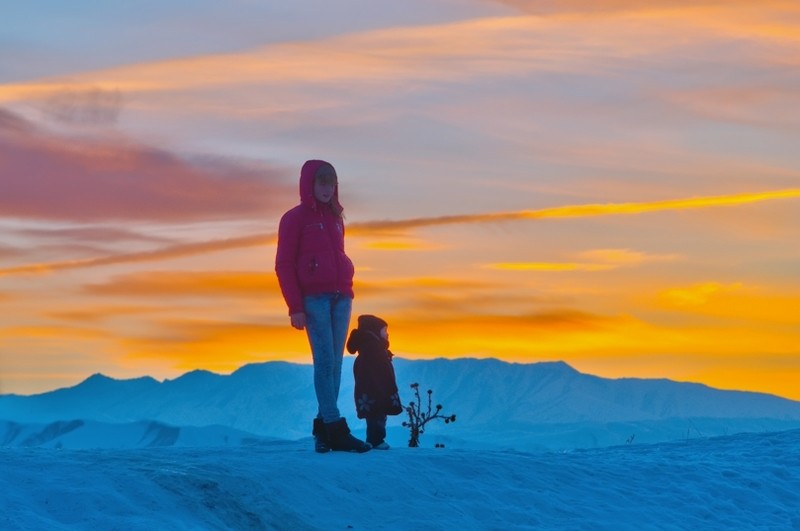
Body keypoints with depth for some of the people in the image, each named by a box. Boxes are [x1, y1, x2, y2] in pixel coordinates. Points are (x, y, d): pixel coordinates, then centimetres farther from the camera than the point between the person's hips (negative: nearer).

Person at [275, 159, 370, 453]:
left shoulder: (335, 219, 19)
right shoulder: (295, 218, 0)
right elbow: (284, 265, -4)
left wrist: (347, 293, 12)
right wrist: (295, 307, -11)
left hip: (341, 297, 6)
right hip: (314, 299, -6)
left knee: (335, 363, 2)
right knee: (325, 362, -11)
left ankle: (322, 428, 4)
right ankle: (336, 429, -15)